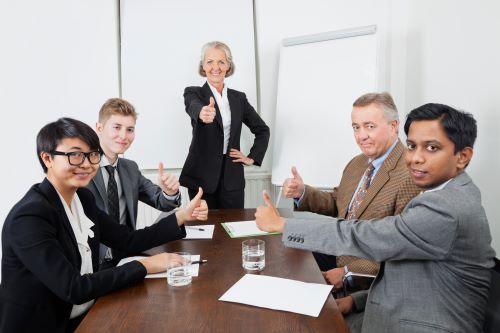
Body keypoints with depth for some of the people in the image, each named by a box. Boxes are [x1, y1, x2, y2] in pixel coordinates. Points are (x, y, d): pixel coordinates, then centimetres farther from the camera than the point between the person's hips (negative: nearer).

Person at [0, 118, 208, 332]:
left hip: (86, 315, 7)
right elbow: (73, 289, -26)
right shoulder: (29, 216, -23)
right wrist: (144, 266, -24)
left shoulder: (82, 197, 1)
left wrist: (181, 216, -6)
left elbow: (129, 241, 0)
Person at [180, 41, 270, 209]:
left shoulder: (239, 98, 9)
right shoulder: (193, 93, -1)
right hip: (202, 176, -2)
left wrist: (252, 157, 5)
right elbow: (194, 108, -26)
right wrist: (202, 113, -48)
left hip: (232, 177, 3)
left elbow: (262, 130, 16)